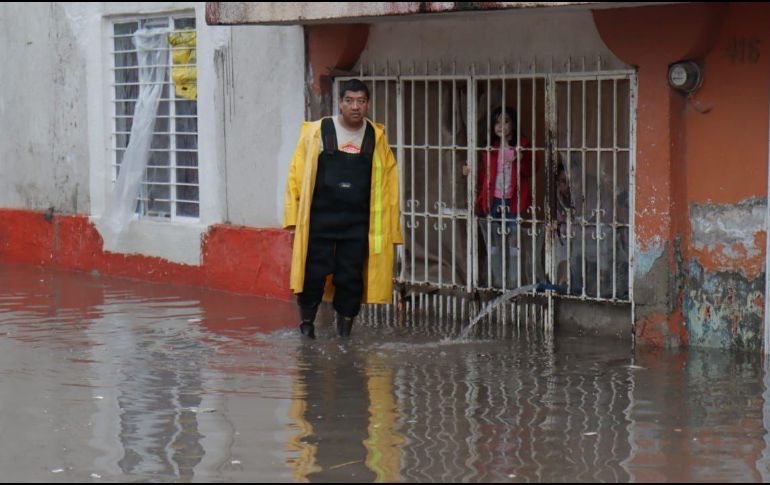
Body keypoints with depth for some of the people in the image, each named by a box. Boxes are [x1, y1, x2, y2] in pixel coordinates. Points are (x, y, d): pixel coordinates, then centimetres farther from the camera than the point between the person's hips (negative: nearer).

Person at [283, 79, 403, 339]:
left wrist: (388, 223, 4)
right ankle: (306, 325, 17)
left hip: (357, 223, 2)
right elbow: (297, 173, -1)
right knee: (314, 275, -1)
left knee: (351, 278, 4)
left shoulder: (376, 137, 5)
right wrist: (295, 215, -5)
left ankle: (344, 331, 16)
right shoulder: (317, 132, -2)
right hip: (320, 219, -2)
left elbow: (388, 179, 9)